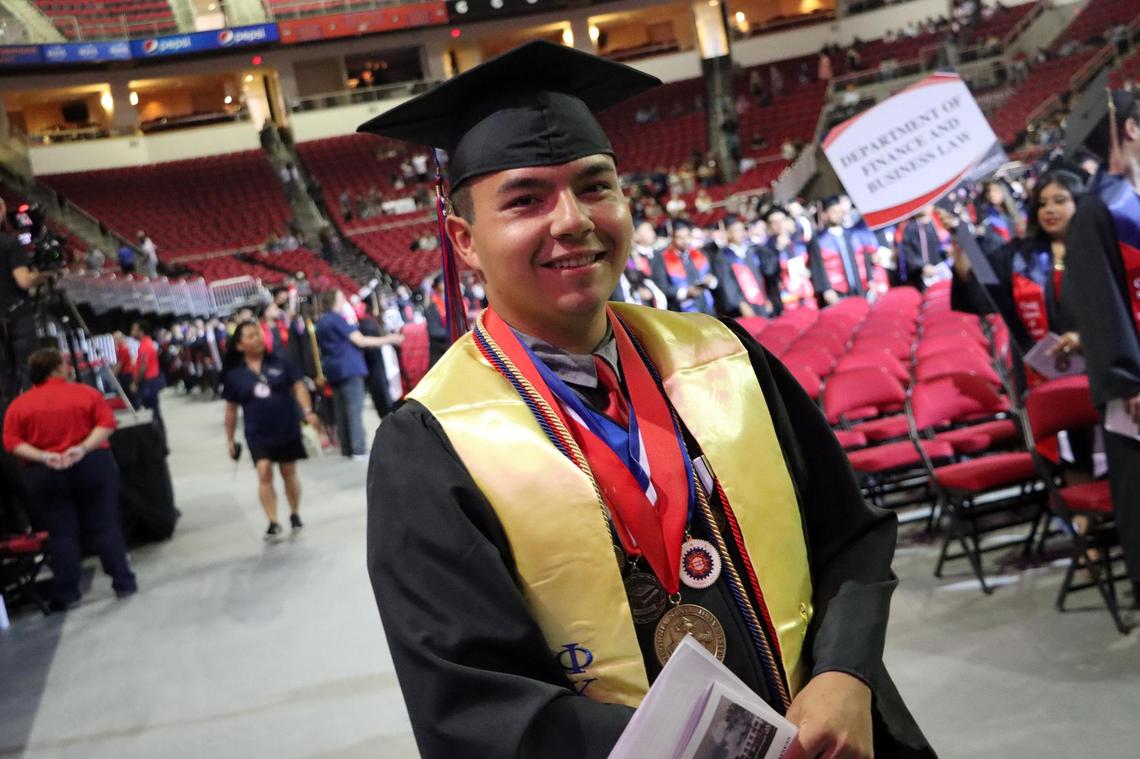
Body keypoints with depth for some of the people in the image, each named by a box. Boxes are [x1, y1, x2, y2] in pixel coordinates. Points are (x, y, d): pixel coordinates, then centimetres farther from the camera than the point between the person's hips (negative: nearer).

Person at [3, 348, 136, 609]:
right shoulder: (86, 393, -1)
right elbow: (106, 423, -10)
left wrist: (41, 456, -14)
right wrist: (84, 448, -17)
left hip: (45, 475, 1)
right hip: (92, 466, -1)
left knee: (62, 534, 6)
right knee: (104, 527, 6)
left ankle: (66, 594, 7)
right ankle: (124, 583, 8)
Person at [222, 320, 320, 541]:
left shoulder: (279, 362, -4)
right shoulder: (234, 374, -2)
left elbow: (298, 385, -4)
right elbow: (231, 408, 5)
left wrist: (307, 411, -19)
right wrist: (229, 439, 7)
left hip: (287, 429, 0)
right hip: (257, 434, 0)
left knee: (289, 473, 11)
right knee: (264, 473, -13)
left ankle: (295, 515, 29)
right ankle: (273, 523, -8)